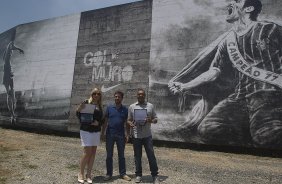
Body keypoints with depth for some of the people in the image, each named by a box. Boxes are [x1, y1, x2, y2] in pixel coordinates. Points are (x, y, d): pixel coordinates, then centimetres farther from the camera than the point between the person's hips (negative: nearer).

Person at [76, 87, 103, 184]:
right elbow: (79, 115, -5)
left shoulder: (100, 107, 10)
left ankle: (88, 175, 17)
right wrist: (78, 110, -25)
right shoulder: (86, 102, -5)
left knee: (93, 152, 7)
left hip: (96, 132, 5)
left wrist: (98, 123, -11)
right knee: (87, 152, -5)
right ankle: (81, 174, 13)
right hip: (86, 131, -5)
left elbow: (101, 120, 10)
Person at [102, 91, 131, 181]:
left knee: (121, 155, 9)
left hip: (121, 135, 0)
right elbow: (105, 121, 4)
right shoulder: (109, 108, 3)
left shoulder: (125, 109, 3)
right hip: (110, 134, 0)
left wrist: (127, 135, 0)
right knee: (109, 155, 8)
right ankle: (109, 174, 20)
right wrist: (102, 133, 0)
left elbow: (126, 123, 5)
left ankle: (123, 173, 19)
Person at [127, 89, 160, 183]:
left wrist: (151, 120, -16)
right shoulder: (132, 107, 5)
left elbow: (155, 119, 5)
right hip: (136, 136, 1)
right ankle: (138, 175, 24)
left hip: (147, 135, 0)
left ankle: (155, 175, 15)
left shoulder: (150, 106, 4)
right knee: (137, 156, 10)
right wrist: (130, 124, -14)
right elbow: (129, 120, 7)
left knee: (151, 155, 2)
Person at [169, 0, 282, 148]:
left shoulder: (269, 30, 8)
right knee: (207, 129, -19)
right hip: (240, 97, 4)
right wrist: (185, 87, 8)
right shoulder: (227, 42, 19)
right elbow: (213, 73, 15)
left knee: (267, 136, -33)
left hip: (269, 92, -4)